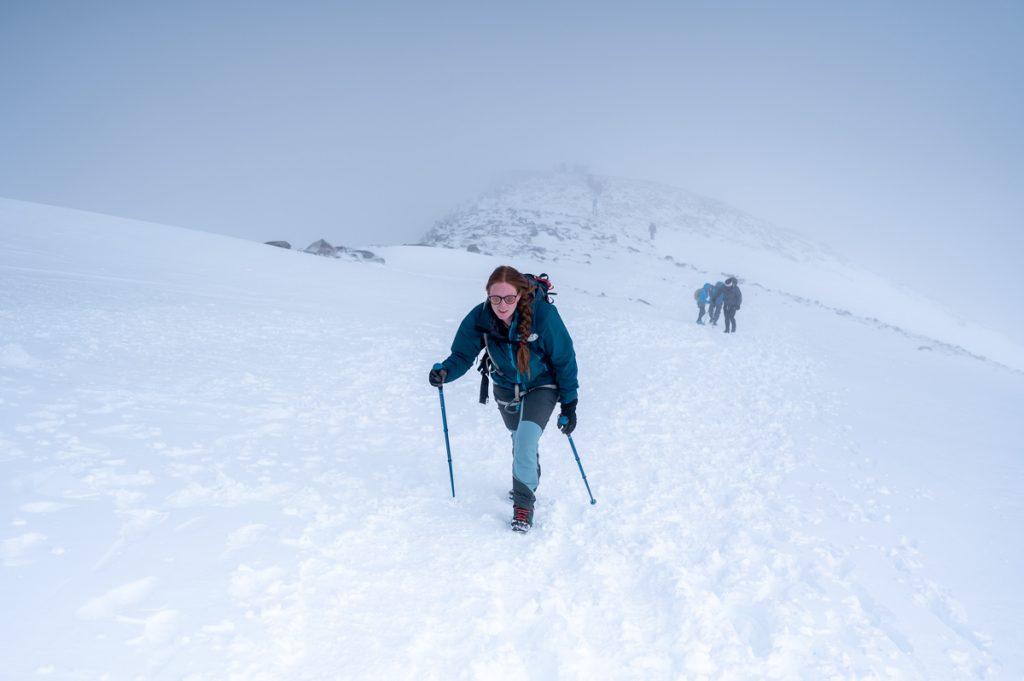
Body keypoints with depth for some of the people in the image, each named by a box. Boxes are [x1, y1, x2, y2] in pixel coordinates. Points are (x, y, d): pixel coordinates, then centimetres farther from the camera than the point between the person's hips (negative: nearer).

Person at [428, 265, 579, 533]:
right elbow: (463, 355, -17)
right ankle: (529, 483, 53)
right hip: (506, 389, 4)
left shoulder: (543, 314, -32)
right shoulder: (479, 318, -25)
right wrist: (445, 371, -40)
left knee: (526, 443, -20)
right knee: (520, 441, 23)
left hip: (541, 386, -3)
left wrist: (569, 404, -16)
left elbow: (564, 359, -20)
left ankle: (524, 502, 2)